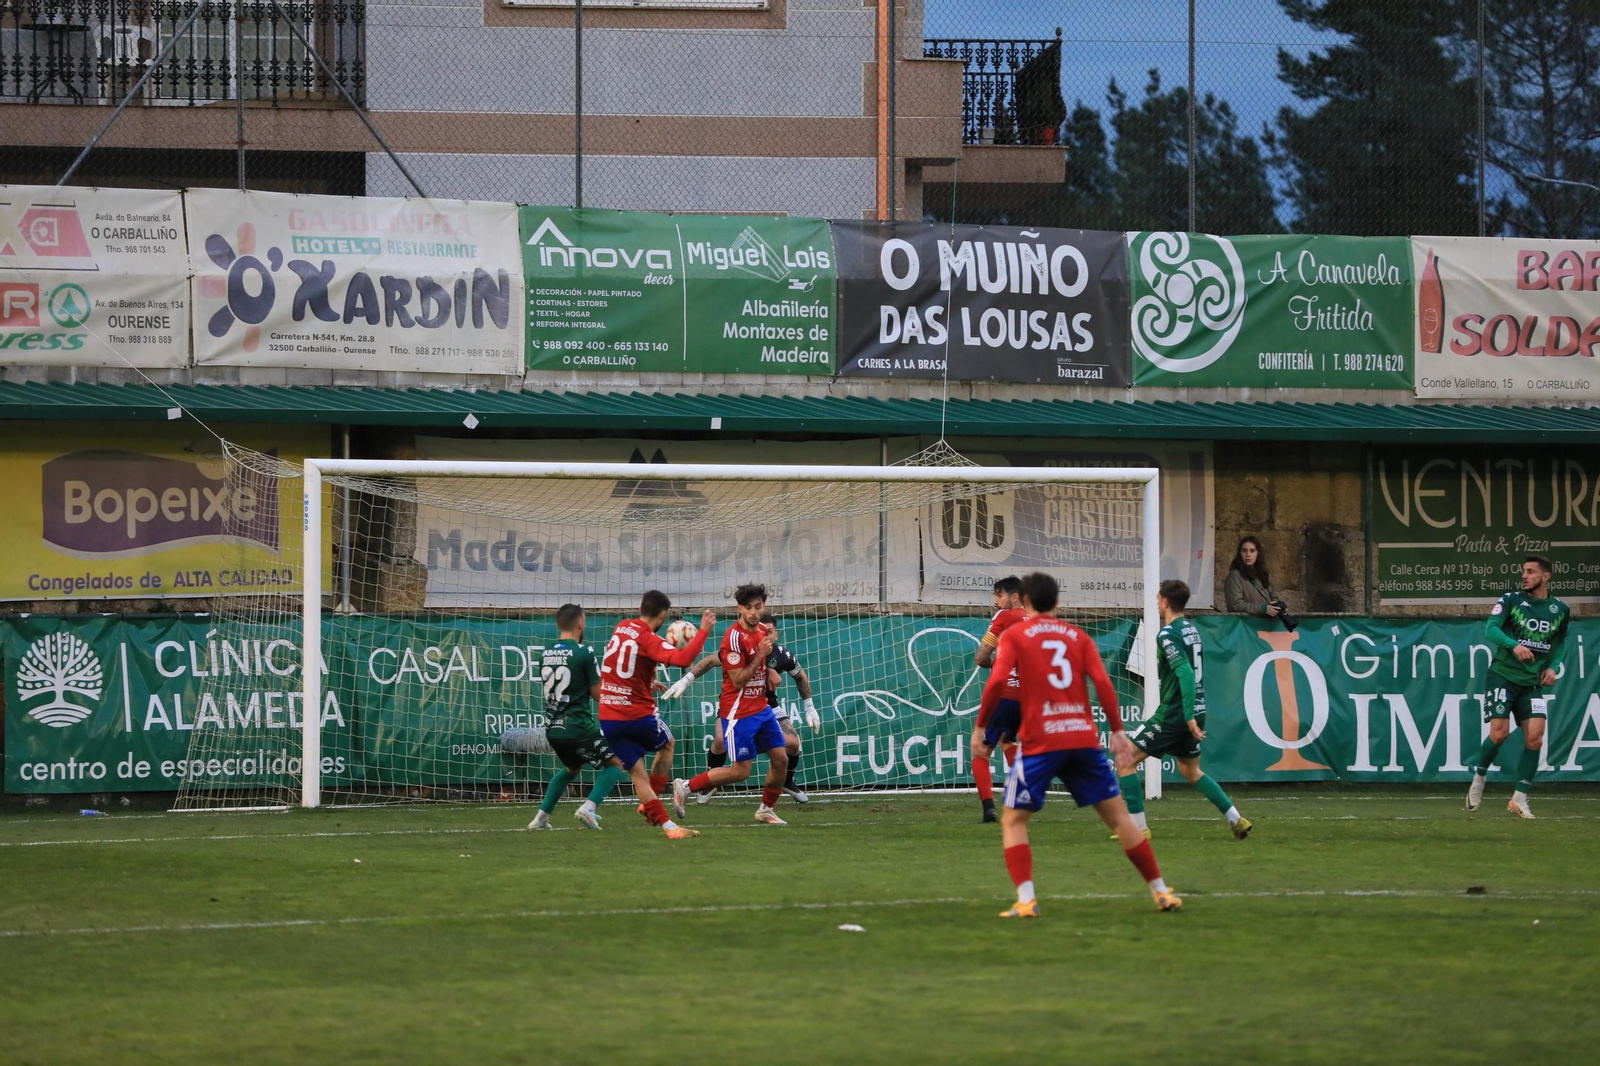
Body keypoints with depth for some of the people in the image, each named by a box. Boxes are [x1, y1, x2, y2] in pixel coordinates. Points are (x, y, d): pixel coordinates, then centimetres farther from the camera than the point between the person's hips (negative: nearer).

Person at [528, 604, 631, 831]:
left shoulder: (546, 654, 7)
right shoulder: (583, 653, -12)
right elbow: (598, 693, -9)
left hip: (553, 728, 7)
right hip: (579, 726, -7)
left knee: (571, 768, 31)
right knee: (615, 764, 8)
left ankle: (541, 816, 25)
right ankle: (589, 807, -12)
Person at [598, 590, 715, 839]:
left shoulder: (620, 629, 7)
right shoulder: (649, 640, -15)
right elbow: (683, 659, -31)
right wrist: (703, 631, -22)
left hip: (608, 718, 5)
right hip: (638, 715, -5)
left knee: (637, 773, 7)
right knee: (667, 744, 26)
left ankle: (669, 826, 0)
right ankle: (650, 804, 19)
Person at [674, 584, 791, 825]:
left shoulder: (764, 631, 7)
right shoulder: (734, 637, -19)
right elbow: (738, 680, -20)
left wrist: (770, 673, 5)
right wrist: (760, 656, -21)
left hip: (761, 707, 8)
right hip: (739, 712, -8)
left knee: (781, 759, 5)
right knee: (741, 771, -7)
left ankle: (766, 809, 23)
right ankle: (686, 787, 4)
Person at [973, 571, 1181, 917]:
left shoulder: (1014, 636, 5)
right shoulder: (1077, 636, 13)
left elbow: (997, 682, -9)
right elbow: (1102, 682, 1)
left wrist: (980, 727, 0)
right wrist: (1117, 730, 3)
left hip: (1040, 743, -3)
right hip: (1084, 739, 3)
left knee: (1013, 821, 7)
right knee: (1118, 815, 12)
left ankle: (1026, 899, -12)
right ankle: (1160, 891, 13)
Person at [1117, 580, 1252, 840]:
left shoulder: (1168, 634, -16)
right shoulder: (1191, 628, 10)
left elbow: (1185, 673, -25)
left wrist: (1189, 716, -27)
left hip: (1174, 715, -9)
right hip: (1196, 711, 9)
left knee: (1125, 760, -1)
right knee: (1191, 771, 25)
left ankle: (1138, 826, -5)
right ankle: (1236, 820, 19)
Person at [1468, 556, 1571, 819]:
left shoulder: (1560, 610, 6)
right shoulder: (1511, 600, -4)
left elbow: (1560, 642, 22)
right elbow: (1490, 629, -14)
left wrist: (1552, 666, 3)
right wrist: (1514, 645, -31)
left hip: (1533, 682, 3)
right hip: (1503, 676, -3)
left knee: (1535, 738, -10)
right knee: (1499, 733, -12)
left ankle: (1519, 799, -2)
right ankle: (1479, 778, 14)